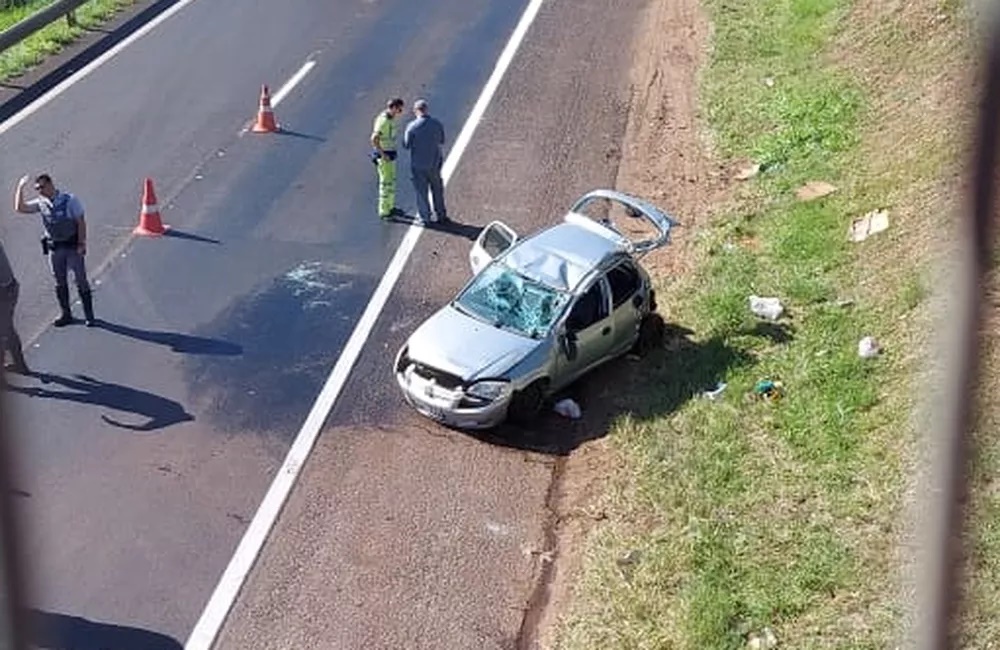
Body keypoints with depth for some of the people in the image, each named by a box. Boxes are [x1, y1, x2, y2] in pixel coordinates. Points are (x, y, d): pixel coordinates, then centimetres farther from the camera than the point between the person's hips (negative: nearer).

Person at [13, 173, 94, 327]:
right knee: (60, 283, 11)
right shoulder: (41, 203, 0)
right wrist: (20, 188, -10)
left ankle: (89, 316, 10)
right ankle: (66, 314, 23)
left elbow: (81, 222, -10)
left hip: (72, 246, -4)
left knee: (81, 281, 1)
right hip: (54, 248, 4)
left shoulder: (70, 200, -12)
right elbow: (20, 208, -2)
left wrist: (81, 244, -14)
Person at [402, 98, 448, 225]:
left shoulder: (412, 127, -20)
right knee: (437, 189, 20)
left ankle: (424, 216, 21)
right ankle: (441, 214, 31)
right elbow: (442, 141, 4)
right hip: (435, 163, 3)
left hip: (419, 165, -3)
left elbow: (406, 145, -11)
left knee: (421, 191, 12)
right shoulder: (437, 124, -9)